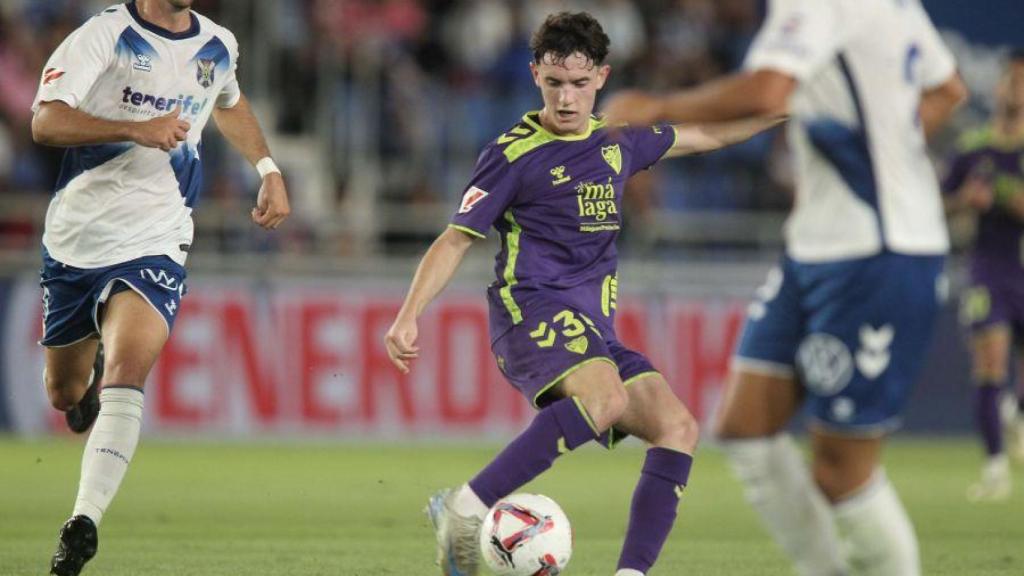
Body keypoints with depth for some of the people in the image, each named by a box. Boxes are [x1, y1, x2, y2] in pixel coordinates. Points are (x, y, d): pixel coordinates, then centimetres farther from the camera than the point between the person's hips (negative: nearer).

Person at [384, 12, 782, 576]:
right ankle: (465, 509, -35)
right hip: (532, 311, -7)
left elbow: (707, 135, 31)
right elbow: (455, 240, -1)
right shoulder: (513, 153, -1)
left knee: (677, 428, -14)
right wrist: (408, 317, -11)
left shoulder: (618, 141, 16)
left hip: (596, 329, 7)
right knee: (606, 398, -36)